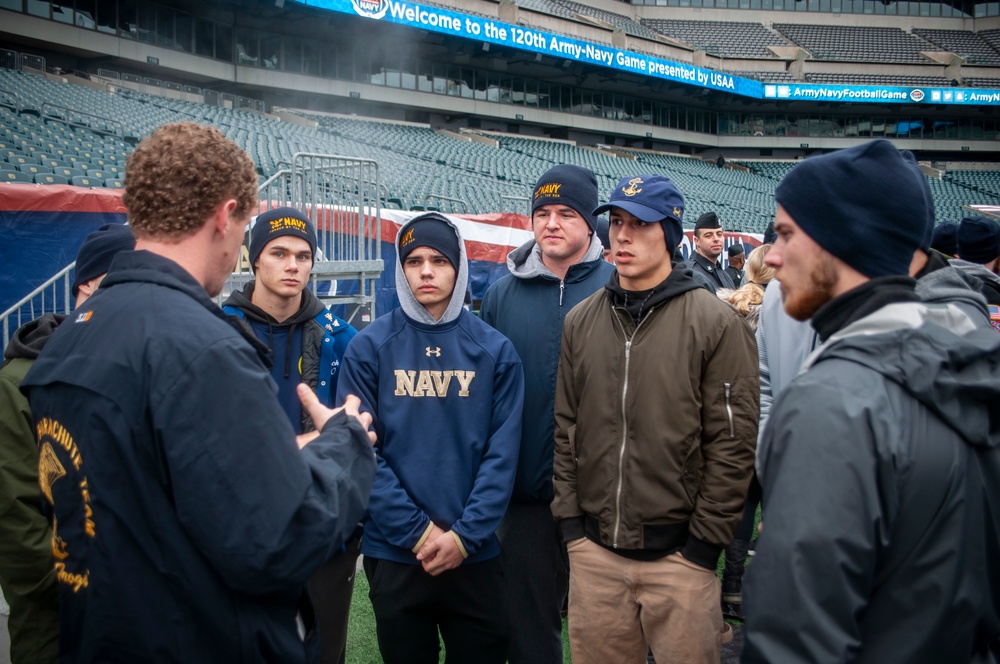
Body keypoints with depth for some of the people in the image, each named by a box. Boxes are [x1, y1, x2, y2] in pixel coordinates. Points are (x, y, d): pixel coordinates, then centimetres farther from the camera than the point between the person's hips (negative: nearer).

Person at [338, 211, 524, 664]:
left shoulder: (495, 350, 0)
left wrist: (464, 535, -12)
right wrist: (417, 532, -13)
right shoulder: (368, 348, -3)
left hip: (476, 554, 1)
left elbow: (502, 453, -3)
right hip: (393, 553, 0)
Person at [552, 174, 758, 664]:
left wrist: (706, 538, -8)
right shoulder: (580, 321, 6)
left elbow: (732, 442, -7)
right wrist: (569, 516, 5)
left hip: (678, 553, -3)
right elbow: (566, 427, 9)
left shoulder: (715, 322, -7)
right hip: (594, 549, 4)